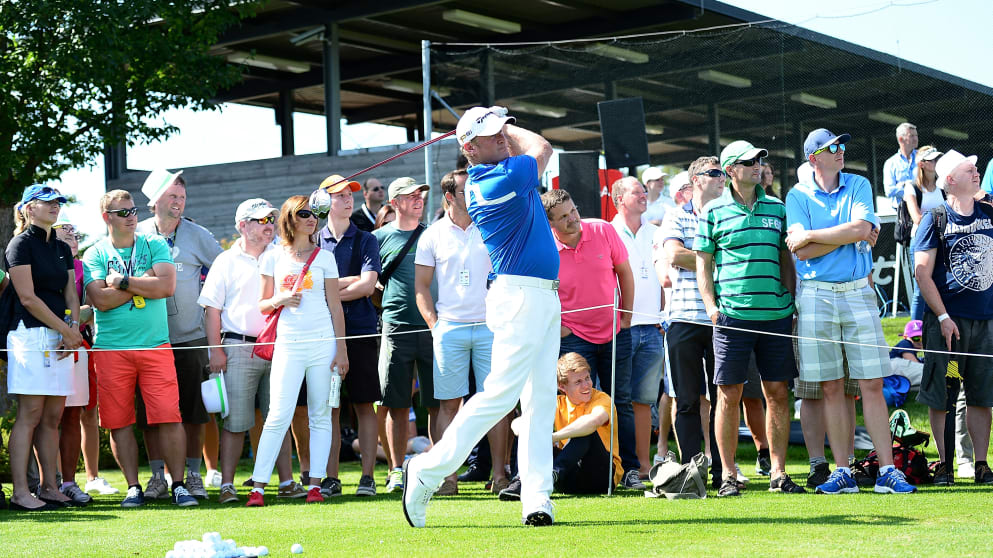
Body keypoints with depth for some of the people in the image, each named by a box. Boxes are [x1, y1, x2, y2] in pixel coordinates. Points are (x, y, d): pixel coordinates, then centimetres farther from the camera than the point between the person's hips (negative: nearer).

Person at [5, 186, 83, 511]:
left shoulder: (61, 249, 18)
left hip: (62, 336, 7)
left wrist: (74, 327, -4)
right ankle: (20, 493, -8)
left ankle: (49, 487, 10)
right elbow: (28, 298, -11)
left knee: (52, 417, 6)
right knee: (30, 415, -9)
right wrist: (66, 329, -11)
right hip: (31, 335, -7)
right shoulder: (20, 245, -4)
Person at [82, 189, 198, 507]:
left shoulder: (155, 245, 7)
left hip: (156, 346, 0)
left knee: (169, 417, -6)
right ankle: (133, 487, 11)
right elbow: (101, 300, -10)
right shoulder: (94, 255, 5)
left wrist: (121, 282, -7)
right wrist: (143, 282, -7)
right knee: (119, 421, 2)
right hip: (111, 348, 0)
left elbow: (167, 286, -8)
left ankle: (178, 485, 1)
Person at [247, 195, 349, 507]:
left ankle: (315, 484, 7)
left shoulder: (324, 257, 9)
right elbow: (262, 304, 14)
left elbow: (335, 306, 9)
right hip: (288, 344, -1)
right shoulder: (273, 258, 9)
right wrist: (280, 300, -8)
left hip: (323, 342, 1)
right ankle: (258, 485, -7)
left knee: (320, 415, 2)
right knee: (279, 415, -9)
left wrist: (341, 349, 3)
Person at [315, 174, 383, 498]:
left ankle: (367, 477, 2)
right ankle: (330, 478, 5)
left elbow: (368, 285, -4)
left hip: (360, 330, -1)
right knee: (329, 407, 1)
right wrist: (351, 281, -6)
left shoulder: (365, 240, 9)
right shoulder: (313, 242, 11)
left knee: (364, 405, 0)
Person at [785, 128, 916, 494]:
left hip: (858, 292, 1)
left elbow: (862, 228, -11)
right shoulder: (797, 196, 4)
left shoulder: (859, 186, 7)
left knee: (872, 385, -2)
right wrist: (848, 235, -8)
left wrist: (809, 235, -8)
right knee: (831, 388, 2)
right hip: (816, 296, 0)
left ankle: (887, 471, -1)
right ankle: (842, 472, 8)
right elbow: (803, 252, -8)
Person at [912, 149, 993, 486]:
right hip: (946, 318, -4)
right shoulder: (936, 219, -3)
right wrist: (943, 317, -12)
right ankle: (943, 464, 8)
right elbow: (922, 272, -7)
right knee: (939, 395, -1)